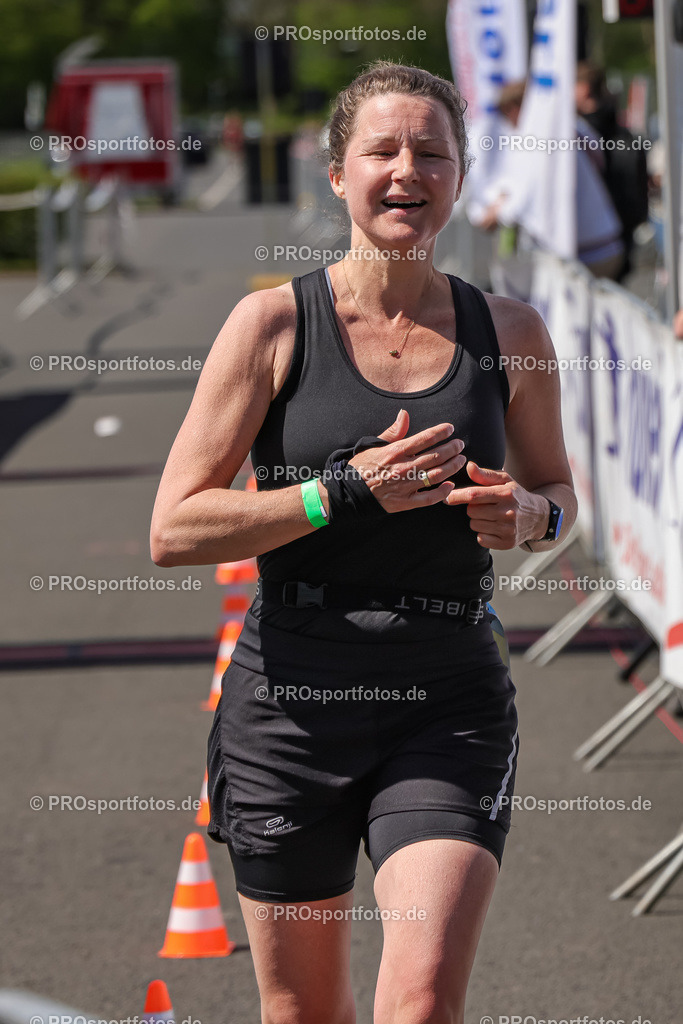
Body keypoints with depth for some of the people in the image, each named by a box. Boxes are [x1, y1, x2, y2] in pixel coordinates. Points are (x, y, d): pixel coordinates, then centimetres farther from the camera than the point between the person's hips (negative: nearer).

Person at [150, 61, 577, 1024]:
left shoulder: (508, 332, 4)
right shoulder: (274, 323, -3)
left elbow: (558, 491, 21)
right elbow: (173, 529, -7)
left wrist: (529, 514, -3)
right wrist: (348, 493, -17)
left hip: (450, 701, 1)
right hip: (293, 693, 0)